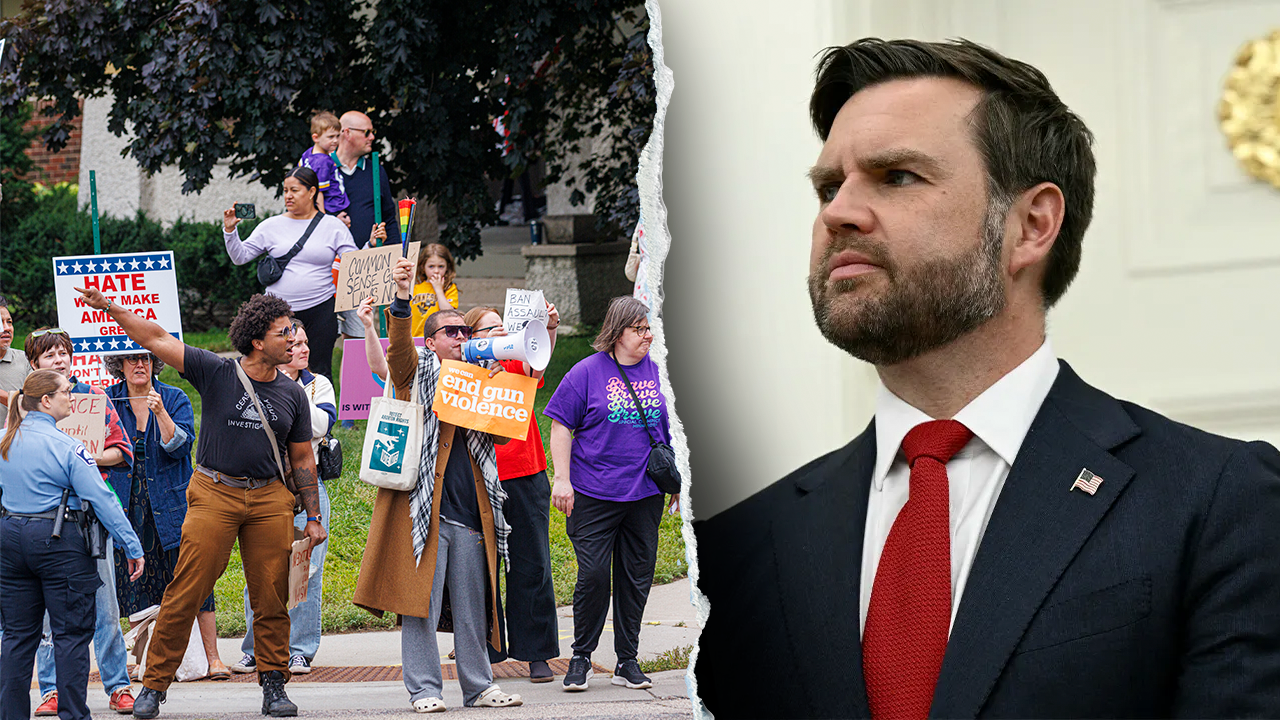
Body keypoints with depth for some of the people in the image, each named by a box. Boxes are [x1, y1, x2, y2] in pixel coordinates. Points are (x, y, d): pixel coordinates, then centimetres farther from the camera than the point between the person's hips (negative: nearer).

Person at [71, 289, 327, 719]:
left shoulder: (293, 395, 9)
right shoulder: (217, 373, -1)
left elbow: (302, 460, 15)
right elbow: (156, 340, -4)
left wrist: (313, 517, 12)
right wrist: (110, 308, -13)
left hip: (269, 498, 3)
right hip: (213, 494, -3)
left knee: (272, 598, 1)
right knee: (185, 594, -6)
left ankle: (273, 685, 13)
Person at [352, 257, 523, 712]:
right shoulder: (419, 372, 7)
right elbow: (398, 350, -13)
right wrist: (402, 299, -30)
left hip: (471, 511, 5)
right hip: (424, 506, -5)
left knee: (472, 606, 8)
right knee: (422, 600, -5)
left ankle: (478, 686, 15)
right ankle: (425, 690, -1)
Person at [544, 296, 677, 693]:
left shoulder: (658, 373, 10)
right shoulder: (587, 373, -3)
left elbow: (672, 432, 19)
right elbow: (561, 427, -2)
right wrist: (562, 478, -9)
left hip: (645, 495, 4)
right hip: (594, 494, -4)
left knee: (637, 578, 6)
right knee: (593, 575, -8)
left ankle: (627, 660, 16)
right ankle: (581, 657, 8)